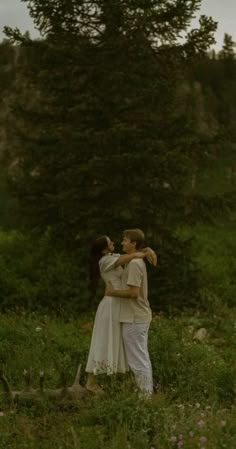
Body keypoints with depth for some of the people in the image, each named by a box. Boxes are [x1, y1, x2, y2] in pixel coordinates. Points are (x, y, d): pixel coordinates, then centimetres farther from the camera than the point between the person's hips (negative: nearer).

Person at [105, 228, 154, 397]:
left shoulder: (134, 264, -17)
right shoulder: (138, 262, 14)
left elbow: (133, 292, -24)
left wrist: (113, 292, -13)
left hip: (134, 319, -10)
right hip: (140, 317, 10)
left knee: (138, 359, -5)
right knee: (142, 358, 14)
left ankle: (145, 394, -2)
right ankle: (148, 393, 19)